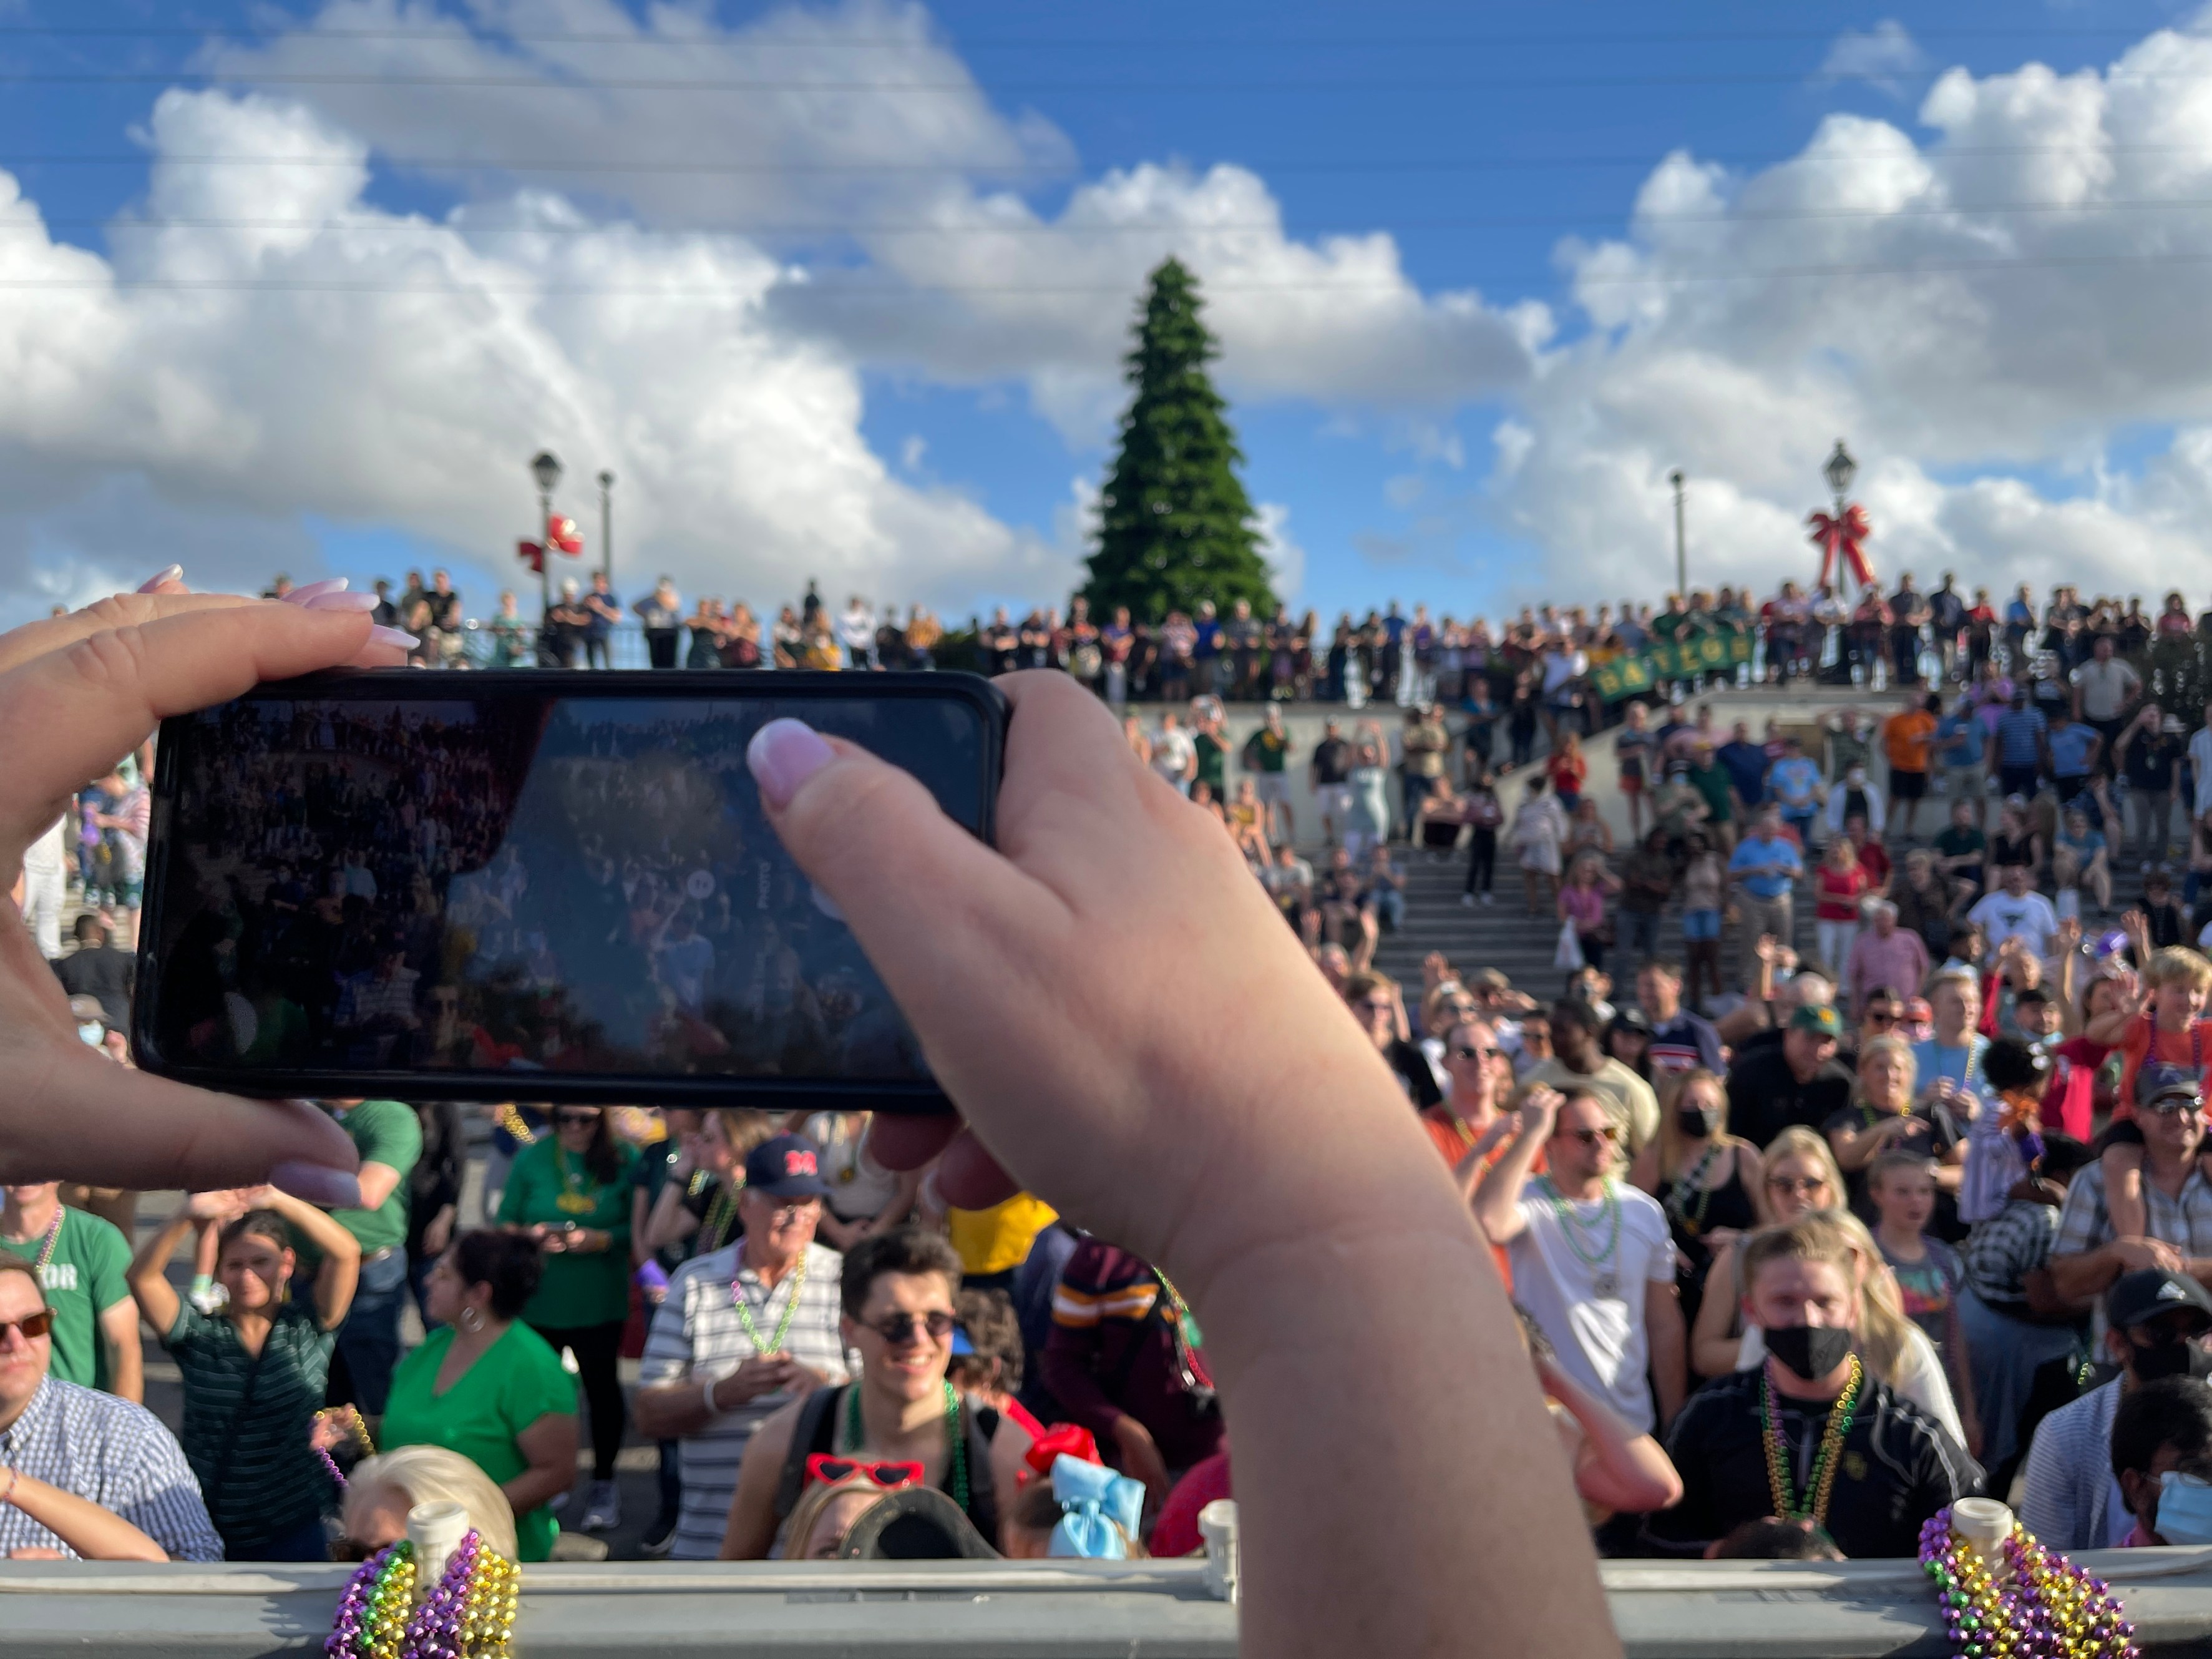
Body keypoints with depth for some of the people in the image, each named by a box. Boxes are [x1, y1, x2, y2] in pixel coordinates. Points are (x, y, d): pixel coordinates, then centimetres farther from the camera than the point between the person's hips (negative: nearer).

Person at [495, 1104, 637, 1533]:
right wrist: (531, 1235, -16)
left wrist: (599, 1239, -21)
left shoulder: (624, 1159, -4)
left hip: (599, 1302, -1)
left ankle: (604, 1485, 22)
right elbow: (505, 1221, 4)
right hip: (538, 1300, 1)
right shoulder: (532, 1159, 0)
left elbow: (637, 1227, -5)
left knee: (601, 1384, 8)